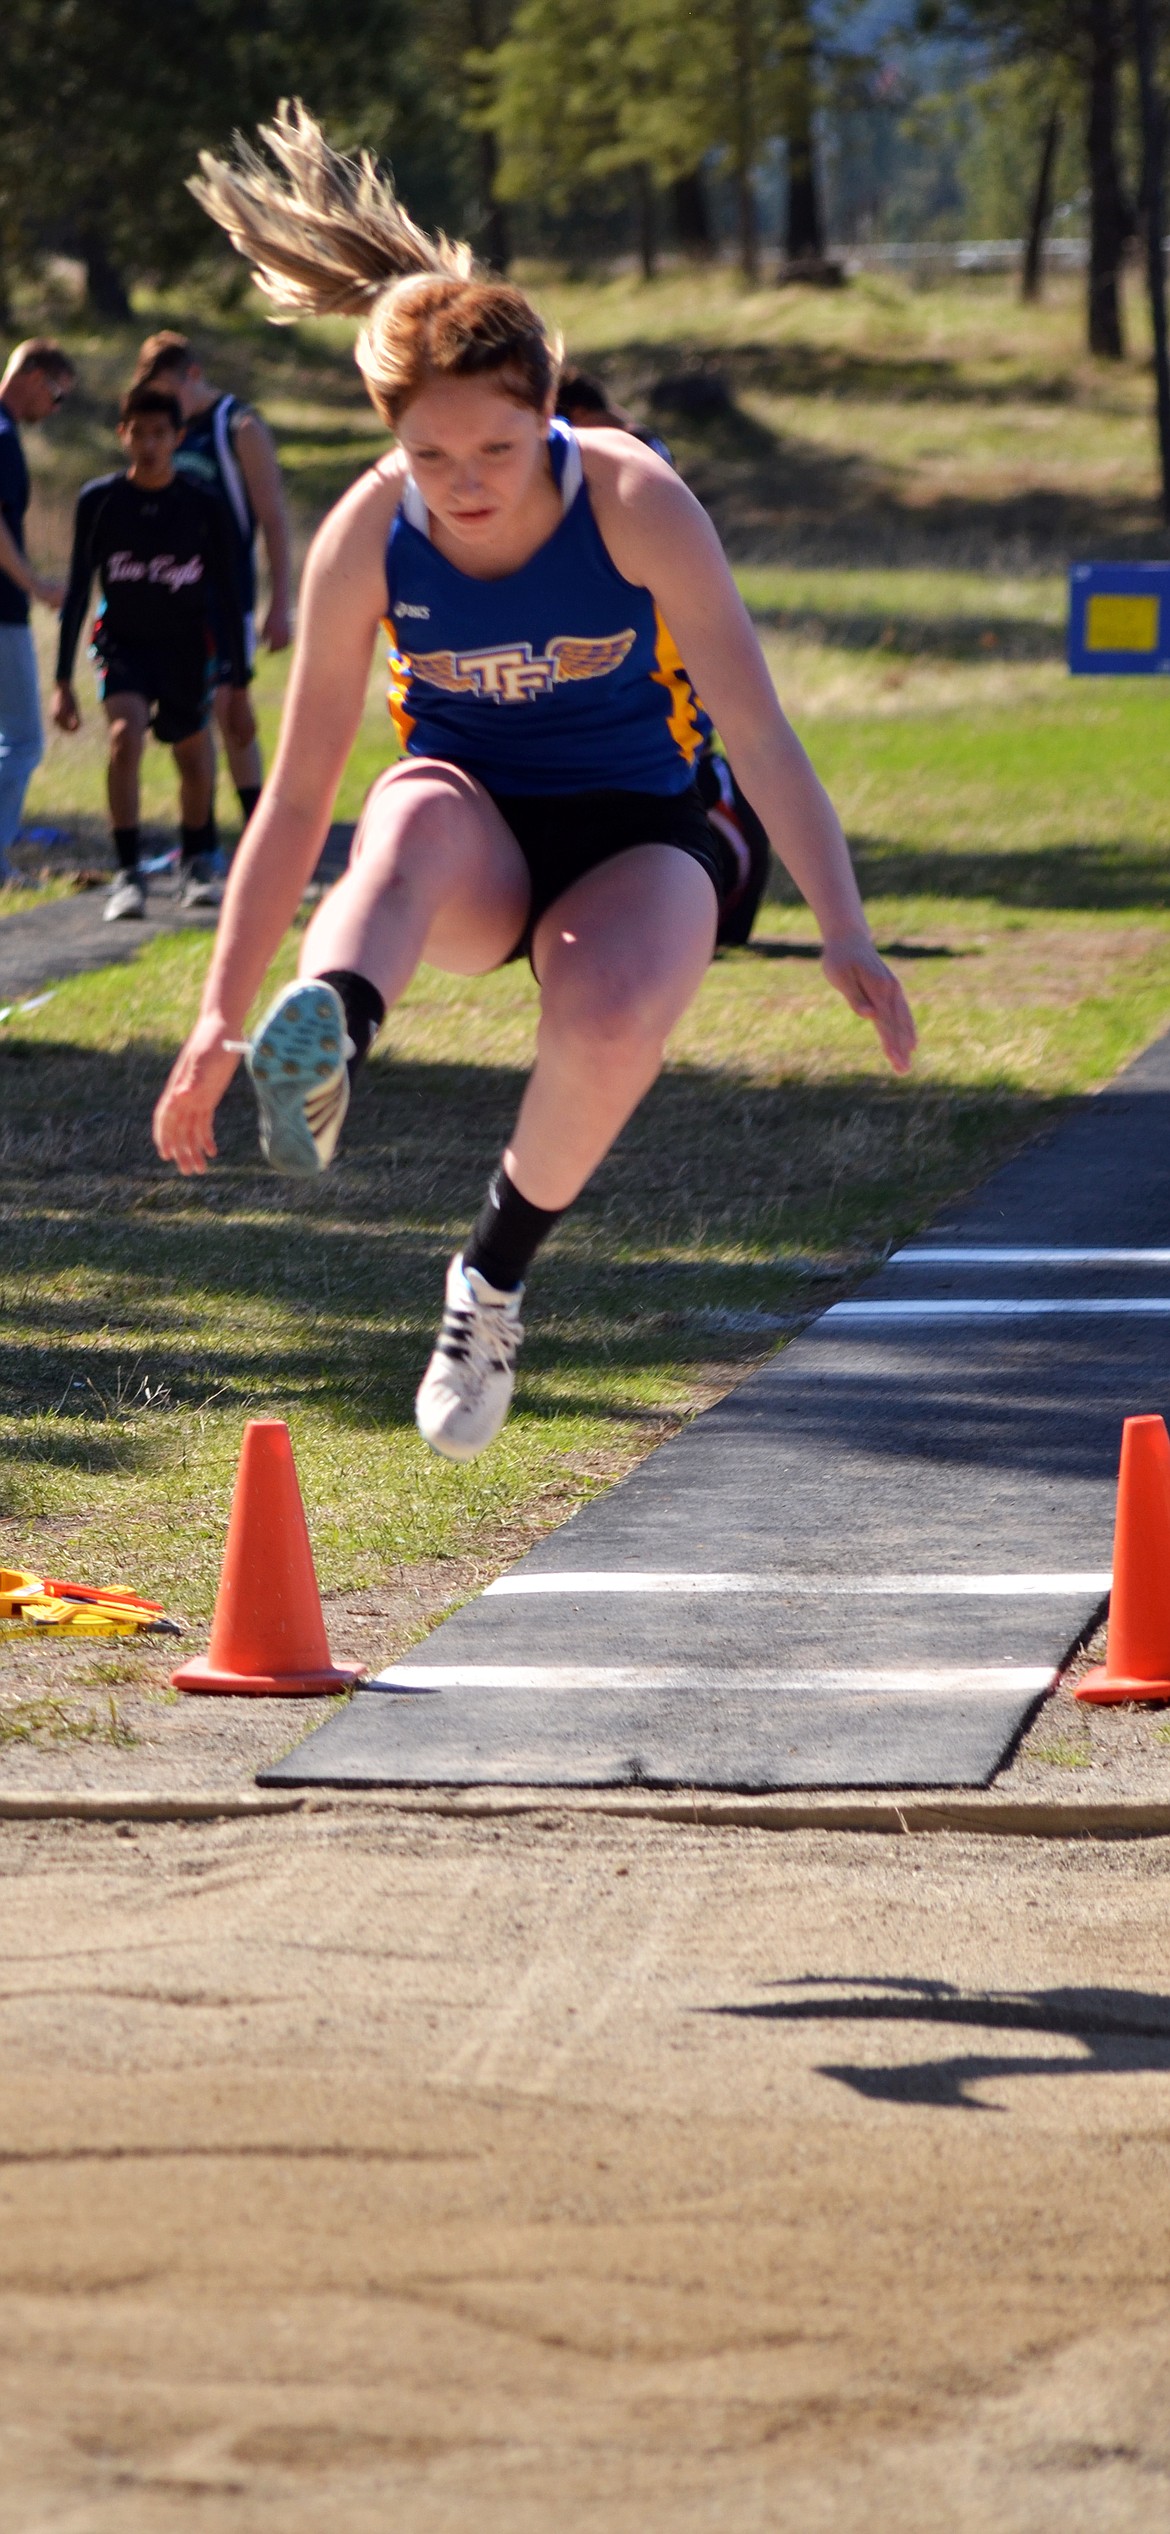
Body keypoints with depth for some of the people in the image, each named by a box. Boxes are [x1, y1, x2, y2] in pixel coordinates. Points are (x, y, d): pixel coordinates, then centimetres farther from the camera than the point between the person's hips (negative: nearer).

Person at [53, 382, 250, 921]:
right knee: (125, 735, -26)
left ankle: (197, 862, 38)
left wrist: (239, 676, 0)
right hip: (122, 643, -1)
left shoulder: (201, 507, -5)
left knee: (197, 764, 9)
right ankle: (127, 875, -22)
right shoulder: (99, 500, -5)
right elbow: (78, 591, -1)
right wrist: (63, 680, -3)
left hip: (186, 648, 1)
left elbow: (225, 596, 3)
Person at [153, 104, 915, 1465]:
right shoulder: (367, 536, -14)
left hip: (631, 830, -1)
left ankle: (495, 1271, -7)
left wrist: (845, 935, -25)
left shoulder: (636, 503, -19)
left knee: (608, 1015, -35)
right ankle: (322, 1048, -67)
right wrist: (220, 1018, -10)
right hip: (471, 855, 1)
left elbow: (760, 734, -17)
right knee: (422, 815, -37)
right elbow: (297, 794, -7)